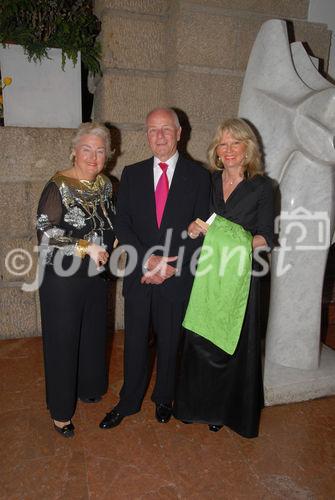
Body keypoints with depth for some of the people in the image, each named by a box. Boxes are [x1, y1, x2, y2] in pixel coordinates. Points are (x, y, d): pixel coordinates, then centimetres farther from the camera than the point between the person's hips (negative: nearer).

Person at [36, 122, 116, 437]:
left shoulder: (104, 185, 4)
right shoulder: (58, 187, -16)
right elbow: (45, 235, -20)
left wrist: (110, 241, -1)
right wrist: (86, 247, -22)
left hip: (96, 276, 6)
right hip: (63, 279, -6)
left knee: (92, 334, 20)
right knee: (62, 342, 8)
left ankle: (87, 387, 46)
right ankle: (61, 410, 29)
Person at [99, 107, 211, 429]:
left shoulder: (198, 176, -1)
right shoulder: (132, 174, 5)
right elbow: (122, 223, -2)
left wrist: (171, 267, -13)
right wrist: (148, 260, -16)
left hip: (177, 278, -1)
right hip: (139, 276, 2)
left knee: (170, 342, 15)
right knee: (134, 342, 14)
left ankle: (164, 398, 39)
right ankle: (129, 401, 35)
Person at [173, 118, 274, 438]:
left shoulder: (261, 187, -3)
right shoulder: (209, 182, 7)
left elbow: (267, 236, -3)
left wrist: (244, 243, -21)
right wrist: (195, 229, -8)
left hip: (239, 275, -3)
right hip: (206, 272, 3)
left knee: (234, 342, 8)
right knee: (199, 339, 10)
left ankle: (230, 409, 32)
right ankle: (200, 404, 33)